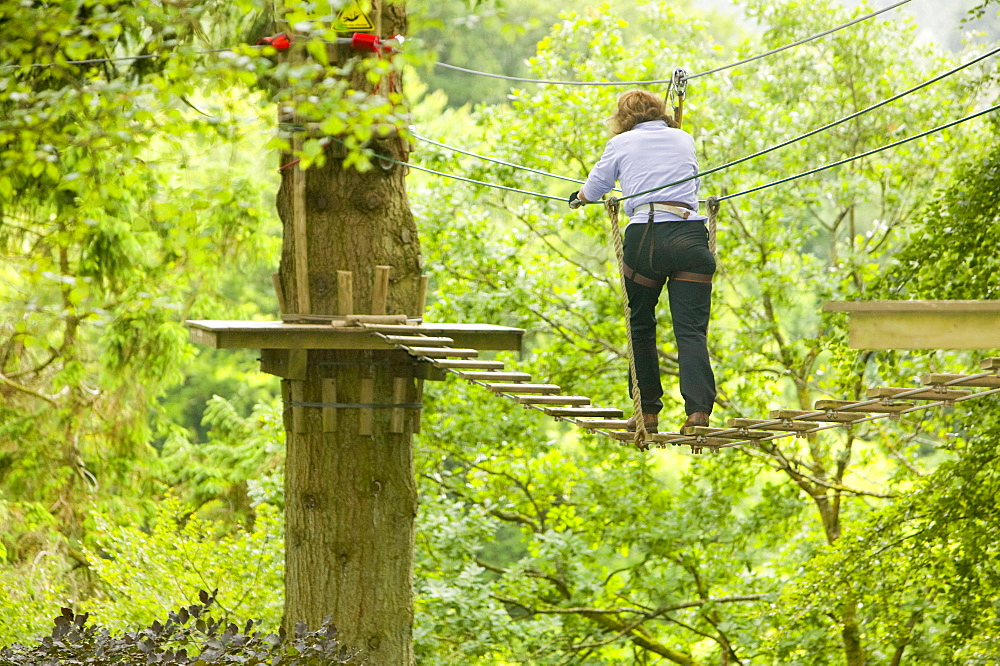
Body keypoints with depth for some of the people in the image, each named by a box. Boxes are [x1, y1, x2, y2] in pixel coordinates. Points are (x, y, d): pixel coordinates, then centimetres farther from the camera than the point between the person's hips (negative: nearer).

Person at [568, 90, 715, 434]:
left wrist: (578, 197, 48)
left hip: (644, 237, -1)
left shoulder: (621, 143, 11)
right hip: (690, 235, 1)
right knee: (691, 330, -4)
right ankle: (698, 409, -22)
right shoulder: (684, 139, 19)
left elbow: (593, 189, 24)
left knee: (640, 326, 16)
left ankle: (648, 411, 18)